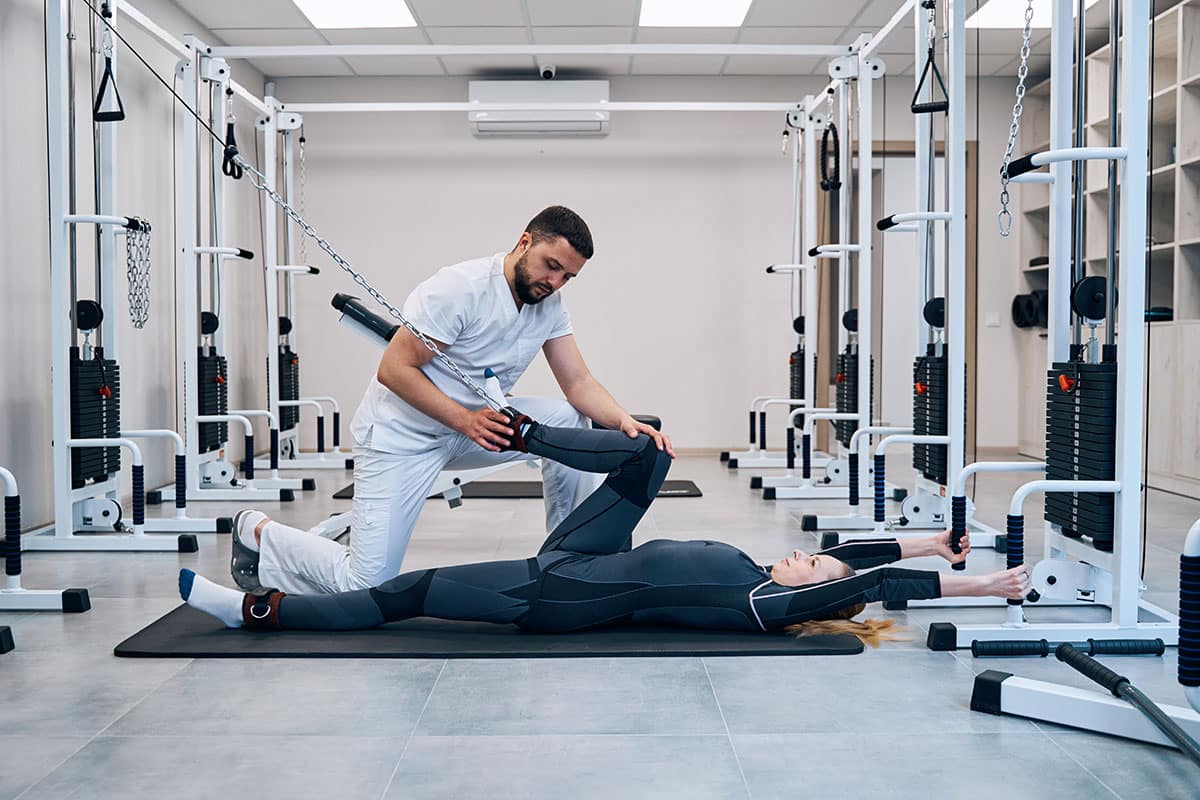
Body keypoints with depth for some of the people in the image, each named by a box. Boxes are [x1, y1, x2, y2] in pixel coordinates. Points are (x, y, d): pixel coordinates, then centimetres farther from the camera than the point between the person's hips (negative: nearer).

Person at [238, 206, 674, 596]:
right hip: (401, 435, -7)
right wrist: (465, 420, -34)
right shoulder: (461, 288, -25)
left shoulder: (550, 306, -2)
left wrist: (626, 423, -24)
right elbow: (393, 370, -24)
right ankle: (261, 536, 15)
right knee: (366, 586, -11)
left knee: (568, 419, -12)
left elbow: (579, 383, -5)